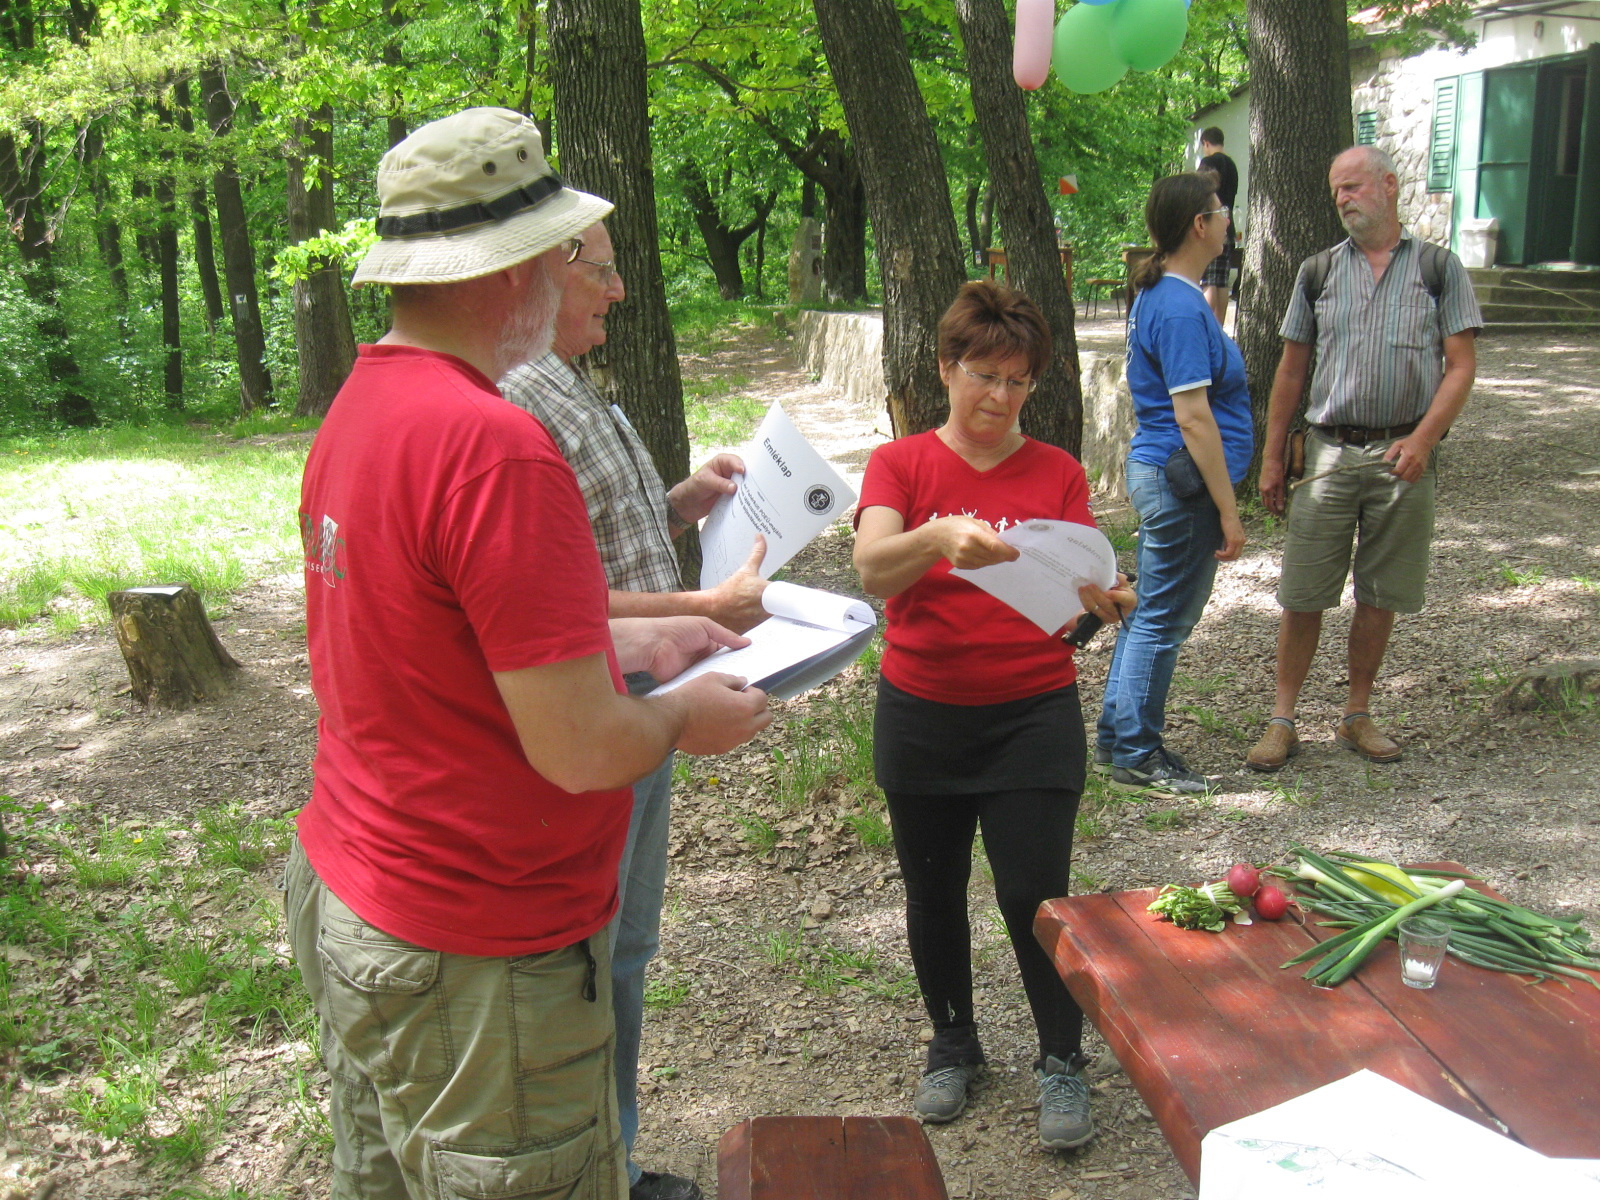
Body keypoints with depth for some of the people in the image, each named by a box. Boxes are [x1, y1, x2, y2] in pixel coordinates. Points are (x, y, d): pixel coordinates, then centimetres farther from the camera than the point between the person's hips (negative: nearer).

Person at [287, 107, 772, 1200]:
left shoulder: (360, 404, 3)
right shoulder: (495, 444, -26)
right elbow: (580, 750, -26)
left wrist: (632, 640, 15)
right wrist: (691, 719, -6)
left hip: (343, 900, 9)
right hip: (472, 964, -9)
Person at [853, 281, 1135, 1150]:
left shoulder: (1058, 473, 3)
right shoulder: (901, 464, -2)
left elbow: (1084, 583, -6)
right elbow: (872, 567, -20)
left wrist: (1106, 598, -30)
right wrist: (940, 535, -40)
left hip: (1032, 717, 0)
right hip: (922, 714, 1)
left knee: (1034, 897, -1)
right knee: (933, 894, 13)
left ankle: (1062, 1062, 22)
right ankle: (953, 1047, 36)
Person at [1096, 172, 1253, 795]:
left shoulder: (1156, 294, 13)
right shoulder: (1182, 308, -20)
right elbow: (1193, 417, -23)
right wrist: (1227, 508, -19)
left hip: (1155, 469, 10)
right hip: (1183, 481, -10)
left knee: (1150, 612, 17)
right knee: (1163, 619, 0)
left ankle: (1117, 736, 27)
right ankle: (1136, 754, 12)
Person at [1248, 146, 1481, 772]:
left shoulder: (1439, 267, 3)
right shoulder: (1318, 271, 8)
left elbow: (1462, 367, 0)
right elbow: (1291, 371, 11)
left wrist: (1422, 438, -15)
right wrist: (1271, 458, 7)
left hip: (1404, 455, -1)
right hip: (1329, 452, 1)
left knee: (1380, 596, 8)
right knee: (1302, 595, 0)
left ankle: (1356, 716, 22)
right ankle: (1282, 720, 10)